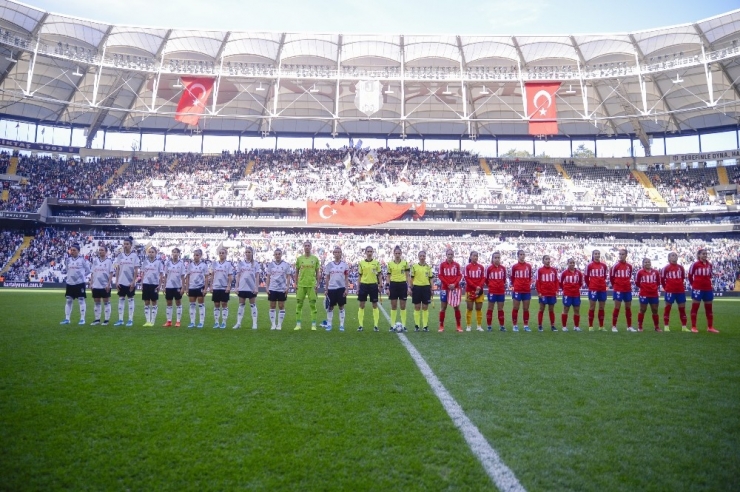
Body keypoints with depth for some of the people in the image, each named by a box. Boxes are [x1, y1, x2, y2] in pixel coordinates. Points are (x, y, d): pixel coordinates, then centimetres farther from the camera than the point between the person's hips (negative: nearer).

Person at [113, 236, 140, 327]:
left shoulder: (134, 255, -3)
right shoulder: (120, 255, 6)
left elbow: (136, 270, -5)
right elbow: (117, 270, 8)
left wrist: (133, 282, -11)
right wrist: (116, 281, 1)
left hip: (130, 282, -3)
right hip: (121, 282, 3)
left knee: (130, 300, 3)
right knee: (121, 300, 7)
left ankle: (130, 320, 9)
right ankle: (120, 319, 13)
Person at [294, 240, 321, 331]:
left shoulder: (315, 258, 4)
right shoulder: (299, 258, 6)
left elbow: (318, 272, 8)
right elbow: (296, 272, 11)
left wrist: (317, 284, 1)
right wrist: (295, 284, 6)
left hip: (312, 285, -1)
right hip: (301, 285, 1)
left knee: (312, 305, 0)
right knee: (299, 304, 3)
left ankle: (313, 324, 7)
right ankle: (298, 324, 11)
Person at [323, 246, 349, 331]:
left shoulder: (344, 265, 2)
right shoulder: (329, 264, 5)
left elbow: (346, 278, 3)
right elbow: (327, 278, 8)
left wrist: (346, 289, -4)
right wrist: (326, 290, 4)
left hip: (341, 288, -1)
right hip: (331, 288, 1)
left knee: (341, 306, 3)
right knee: (330, 307, 5)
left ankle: (341, 325, 10)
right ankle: (329, 324, 15)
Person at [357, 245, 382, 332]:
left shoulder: (376, 263, 2)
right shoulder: (361, 263, 3)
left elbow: (379, 275, 7)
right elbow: (360, 276, 7)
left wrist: (379, 285, 2)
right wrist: (358, 287, 4)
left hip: (373, 285, 0)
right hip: (364, 285, 0)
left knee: (375, 305, 4)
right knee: (361, 305, 3)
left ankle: (375, 325, 11)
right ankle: (360, 325, 11)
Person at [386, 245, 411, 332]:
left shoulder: (405, 263, 2)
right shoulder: (390, 263, 4)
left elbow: (408, 276, 3)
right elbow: (388, 276, 6)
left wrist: (409, 287, -4)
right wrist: (387, 288, 0)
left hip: (403, 284, 0)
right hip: (393, 285, 1)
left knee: (403, 306, 3)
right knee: (393, 306, 4)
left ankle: (403, 325, 9)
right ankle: (393, 325, 10)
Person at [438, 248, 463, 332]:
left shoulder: (457, 265, 6)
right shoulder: (442, 264, 1)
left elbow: (460, 275, 2)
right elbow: (440, 276, -3)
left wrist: (454, 284, -14)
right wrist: (448, 284, -12)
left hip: (455, 288, 1)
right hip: (444, 288, -1)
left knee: (456, 307, 2)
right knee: (443, 307, 3)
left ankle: (459, 326, 9)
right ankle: (441, 326, 10)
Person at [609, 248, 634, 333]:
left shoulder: (629, 266, 4)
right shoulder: (616, 265, -8)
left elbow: (629, 276, 18)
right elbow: (611, 276, -2)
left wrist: (627, 284, 13)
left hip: (627, 289, 5)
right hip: (618, 290, -4)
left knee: (628, 308, 10)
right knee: (617, 308, -4)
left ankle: (629, 326, 20)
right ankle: (614, 326, 3)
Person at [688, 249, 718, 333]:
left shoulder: (709, 265, 8)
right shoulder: (695, 264, -8)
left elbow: (709, 276, 20)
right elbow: (690, 276, -1)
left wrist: (706, 283, 14)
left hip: (708, 289, 5)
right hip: (697, 289, -5)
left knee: (709, 308, 9)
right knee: (695, 307, 0)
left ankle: (710, 327, 17)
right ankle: (693, 327, 4)